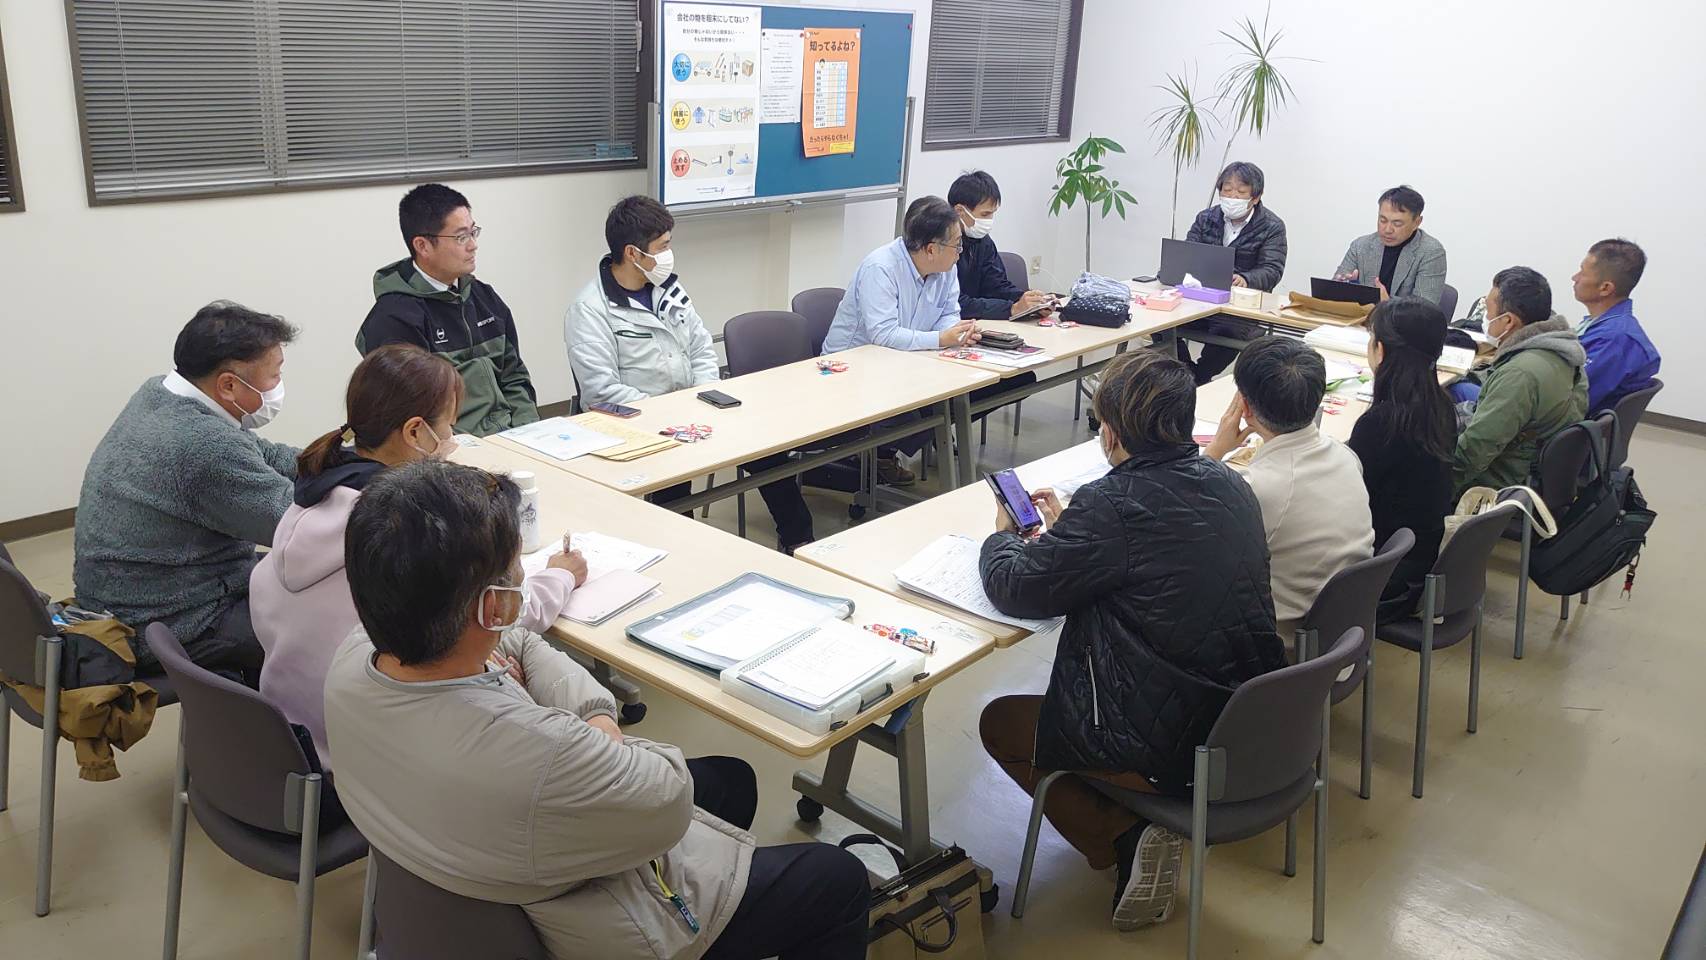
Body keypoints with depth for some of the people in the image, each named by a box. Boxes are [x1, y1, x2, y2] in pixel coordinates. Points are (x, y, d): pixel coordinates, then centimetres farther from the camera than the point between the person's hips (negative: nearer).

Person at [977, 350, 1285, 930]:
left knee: (1000, 722, 16)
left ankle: (1123, 843, 4)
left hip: (1179, 751, -8)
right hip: (1254, 728, 8)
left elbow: (1017, 590, -10)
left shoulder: (1112, 505, -22)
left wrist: (1002, 537, 10)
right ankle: (1136, 839, 20)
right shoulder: (1228, 485, 1)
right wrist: (1065, 528, 19)